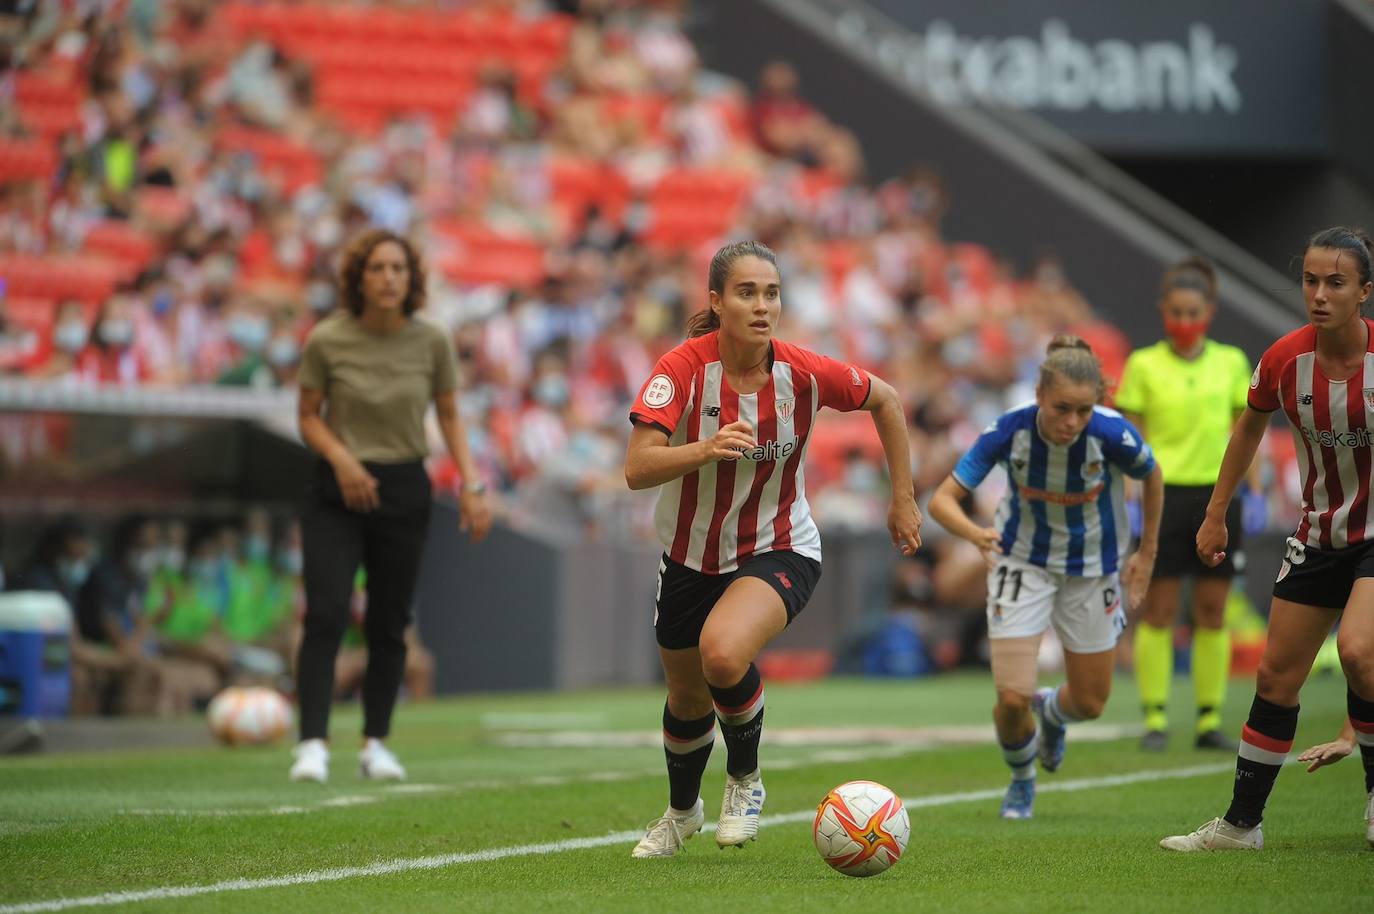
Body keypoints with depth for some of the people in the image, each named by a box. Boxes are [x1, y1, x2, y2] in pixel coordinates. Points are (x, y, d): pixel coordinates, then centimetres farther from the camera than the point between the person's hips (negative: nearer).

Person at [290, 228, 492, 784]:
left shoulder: (430, 342, -3)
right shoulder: (327, 341, -8)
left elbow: (449, 416, 8)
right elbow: (309, 416, 1)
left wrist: (472, 485, -2)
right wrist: (340, 457, -18)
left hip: (404, 492, 2)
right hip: (337, 491, -2)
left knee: (389, 625, 5)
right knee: (325, 614, -16)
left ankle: (376, 743, 19)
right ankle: (312, 745, -19)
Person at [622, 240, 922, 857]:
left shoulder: (804, 373, -17)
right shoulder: (683, 369, -21)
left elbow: (885, 400, 4)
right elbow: (637, 469, -30)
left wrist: (903, 498, 6)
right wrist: (708, 448, -47)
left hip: (780, 551, -2)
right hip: (691, 557, 2)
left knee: (722, 653, -33)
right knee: (687, 699, 19)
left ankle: (745, 777, -3)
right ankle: (682, 811, 53)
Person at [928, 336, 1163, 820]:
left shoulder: (1114, 435, -28)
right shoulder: (1009, 431, -27)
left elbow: (1152, 477, -5)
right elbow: (942, 499, -24)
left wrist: (1147, 553, 1)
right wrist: (975, 533, -44)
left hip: (1092, 569, 1)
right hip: (1022, 561, -1)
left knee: (1089, 703, 9)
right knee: (1012, 697, -12)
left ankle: (1050, 712, 48)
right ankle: (1021, 778, 22)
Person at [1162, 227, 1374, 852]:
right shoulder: (1283, 360, -10)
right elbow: (1250, 427, 10)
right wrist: (1216, 513, 13)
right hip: (1319, 534, 4)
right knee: (1276, 676, 5)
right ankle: (1241, 823, 16)